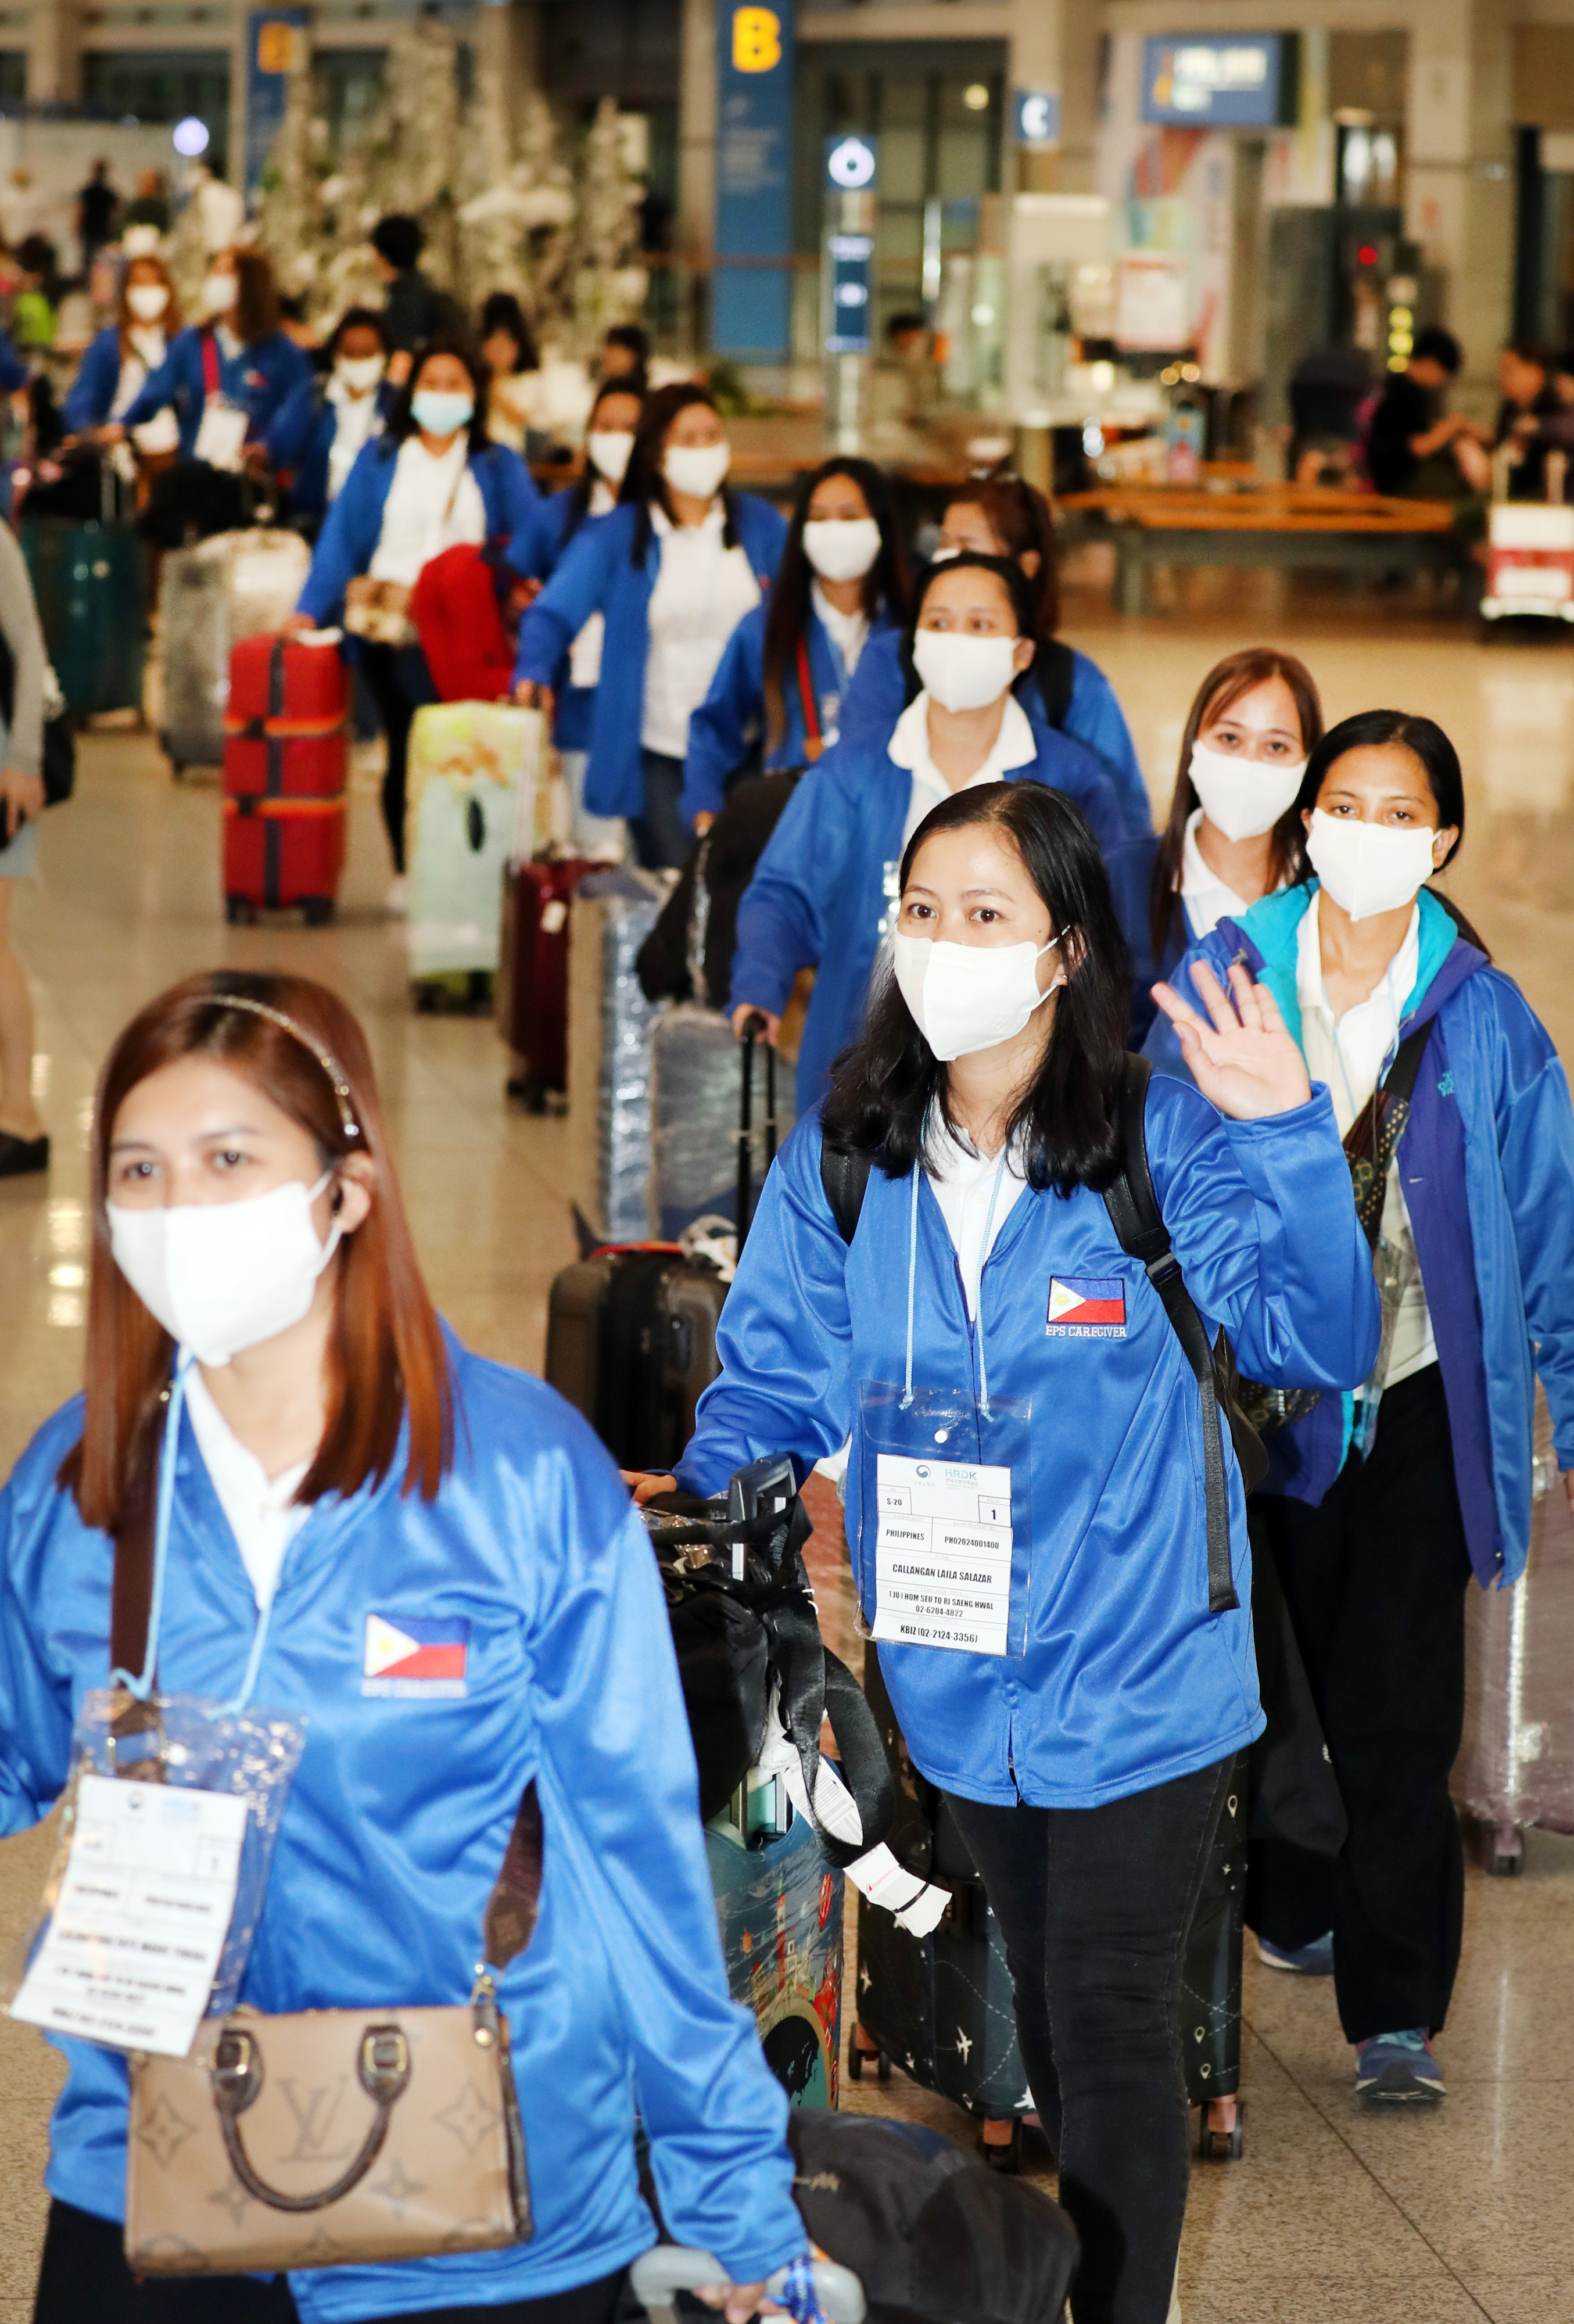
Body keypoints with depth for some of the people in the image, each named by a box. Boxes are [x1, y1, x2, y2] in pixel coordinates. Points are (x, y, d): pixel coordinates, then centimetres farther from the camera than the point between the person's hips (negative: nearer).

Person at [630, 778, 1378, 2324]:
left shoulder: (1161, 1142, -15)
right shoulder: (842, 1156, -4)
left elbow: (1318, 1344, -22)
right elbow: (779, 1371, 3)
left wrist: (1290, 1141, -36)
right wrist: (697, 1483, -16)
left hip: (1134, 1667, -4)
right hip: (966, 1677, 4)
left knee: (1113, 2018, 0)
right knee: (1043, 1995, 22)